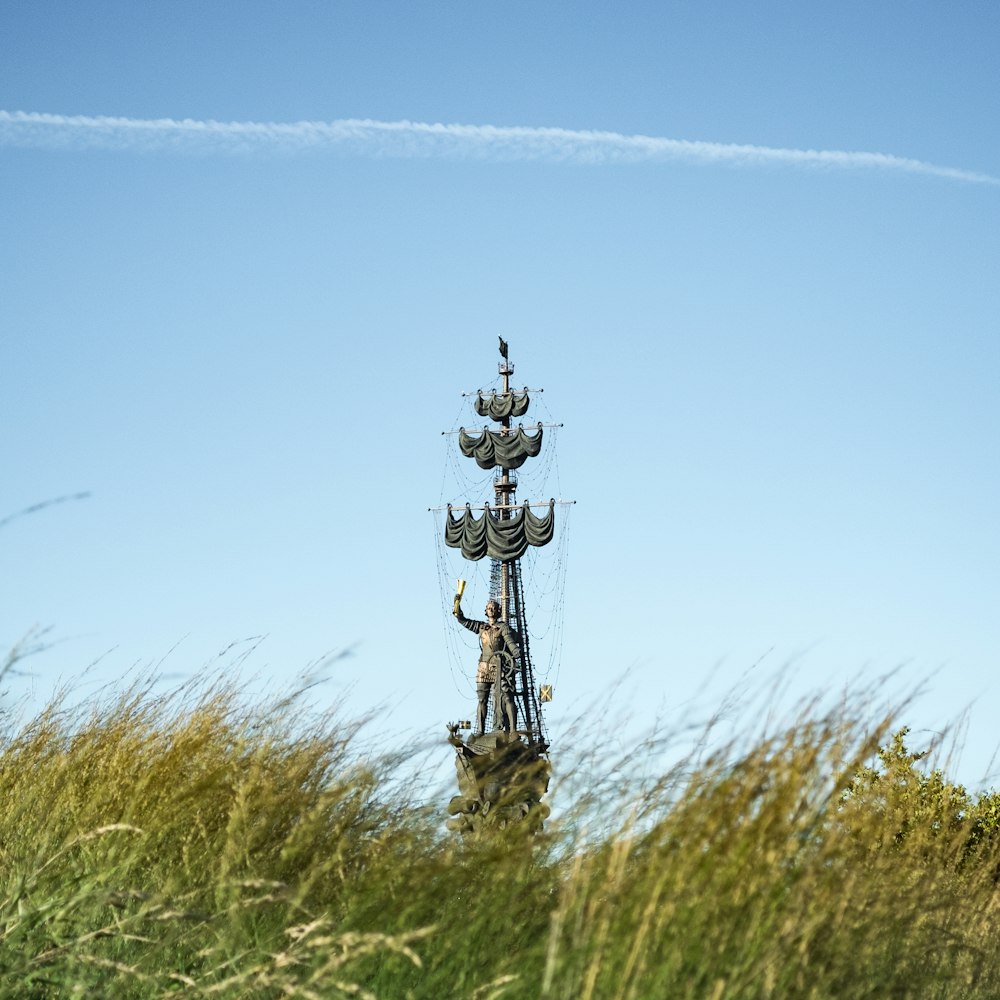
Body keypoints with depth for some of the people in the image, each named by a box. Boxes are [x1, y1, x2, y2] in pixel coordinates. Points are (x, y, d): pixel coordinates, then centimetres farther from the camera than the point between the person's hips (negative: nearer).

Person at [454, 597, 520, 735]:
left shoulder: (503, 627, 2)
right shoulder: (481, 627, 15)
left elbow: (510, 641, -13)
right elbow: (462, 620, 14)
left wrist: (516, 652, -35)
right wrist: (457, 604, 1)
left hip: (499, 669, -4)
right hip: (484, 668, 4)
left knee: (506, 698, -11)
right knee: (482, 700, 4)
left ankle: (512, 730, -15)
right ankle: (479, 731, 7)